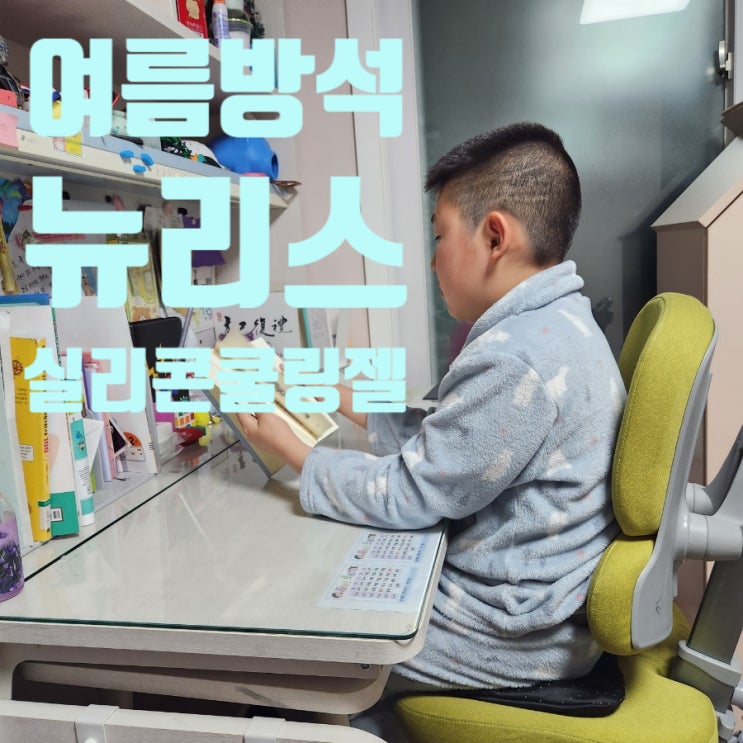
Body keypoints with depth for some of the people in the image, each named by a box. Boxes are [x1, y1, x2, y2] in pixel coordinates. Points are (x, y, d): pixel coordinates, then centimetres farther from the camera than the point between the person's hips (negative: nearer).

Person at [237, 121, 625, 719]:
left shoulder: (515, 359, -29)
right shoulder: (555, 322, 4)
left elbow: (405, 496, -21)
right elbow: (439, 440, 8)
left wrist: (289, 447, -8)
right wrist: (345, 402, 8)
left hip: (514, 632, -9)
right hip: (532, 590, 9)